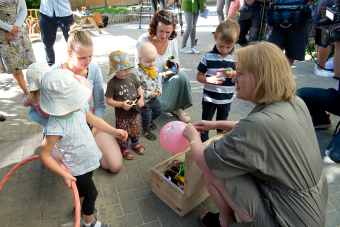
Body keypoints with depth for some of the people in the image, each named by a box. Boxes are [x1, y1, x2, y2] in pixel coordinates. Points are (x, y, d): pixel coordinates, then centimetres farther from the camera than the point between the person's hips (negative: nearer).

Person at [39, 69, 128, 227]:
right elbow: (44, 155, -25)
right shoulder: (55, 128, -36)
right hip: (77, 169, -6)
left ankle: (79, 205, 62)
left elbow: (94, 120, 0)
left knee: (84, 187, 31)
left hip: (90, 160, 6)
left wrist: (114, 131, -8)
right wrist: (64, 174, -26)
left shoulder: (80, 107, -18)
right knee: (91, 194, 14)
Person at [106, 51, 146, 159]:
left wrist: (141, 99, -9)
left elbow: (139, 88, 8)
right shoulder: (112, 83, -21)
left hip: (134, 112, 5)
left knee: (136, 130, 24)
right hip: (122, 116, -5)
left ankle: (135, 142, 53)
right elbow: (108, 100, -16)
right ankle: (124, 148, 41)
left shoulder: (132, 77, -6)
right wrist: (121, 104, -28)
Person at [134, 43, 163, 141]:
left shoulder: (155, 69, -4)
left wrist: (159, 90, -5)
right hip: (144, 100, -7)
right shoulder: (138, 73, -27)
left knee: (159, 110, 25)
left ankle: (150, 120, 54)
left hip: (154, 97, 7)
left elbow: (158, 80, 10)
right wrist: (148, 94, -25)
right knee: (146, 117, 11)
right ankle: (146, 130, 40)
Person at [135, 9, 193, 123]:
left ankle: (178, 108, -8)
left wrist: (175, 66, -16)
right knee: (162, 105, -31)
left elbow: (176, 61, 11)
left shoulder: (172, 41, -5)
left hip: (166, 81, 4)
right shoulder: (142, 41, -18)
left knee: (181, 75, -29)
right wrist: (163, 74, -26)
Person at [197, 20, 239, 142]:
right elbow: (199, 76, -6)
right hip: (209, 98, -1)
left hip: (226, 99, 2)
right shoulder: (208, 57, -10)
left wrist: (234, 74, -21)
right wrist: (209, 79, -27)